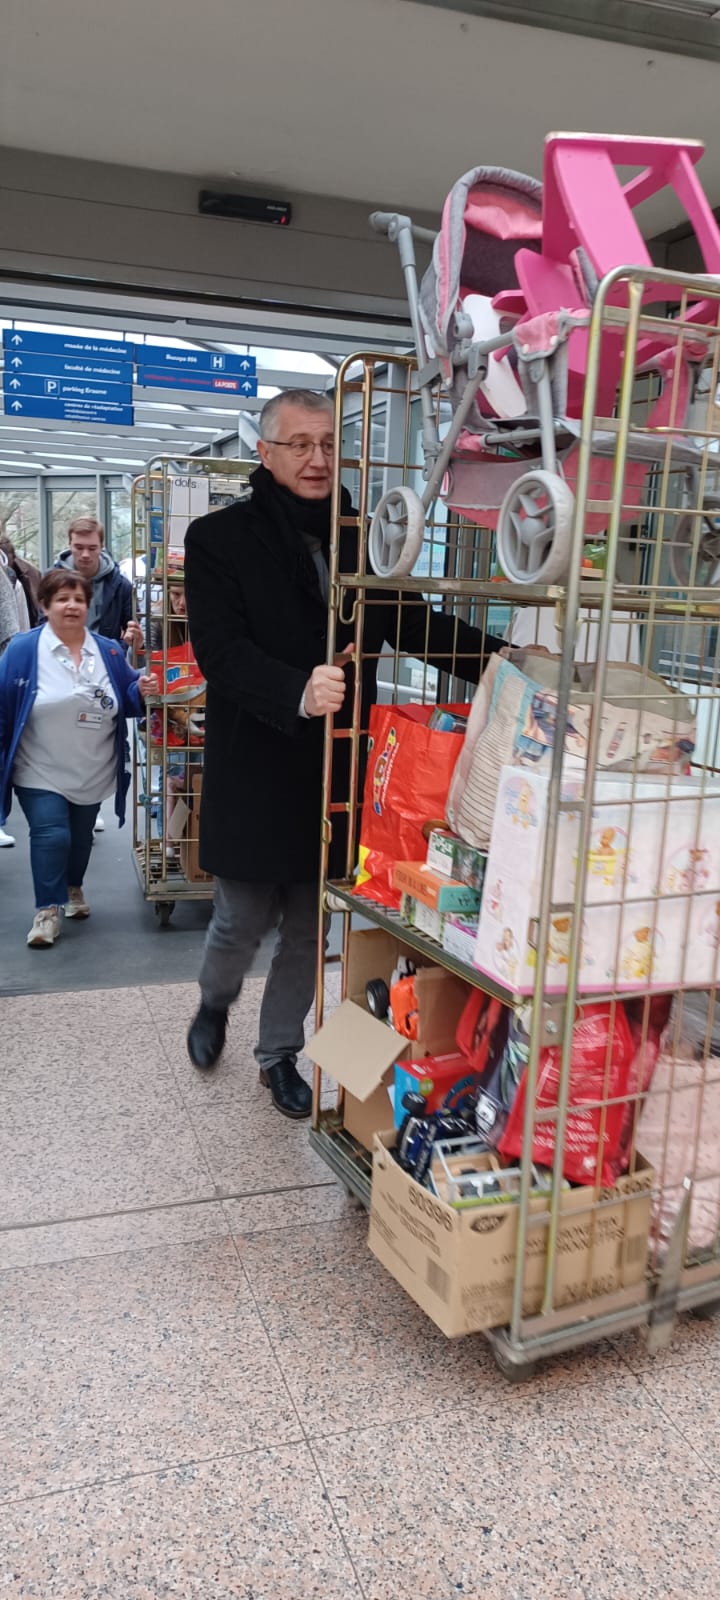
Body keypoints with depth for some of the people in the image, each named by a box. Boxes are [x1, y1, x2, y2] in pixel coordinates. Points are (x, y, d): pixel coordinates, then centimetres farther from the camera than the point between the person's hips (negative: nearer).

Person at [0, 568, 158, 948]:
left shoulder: (109, 652, 1)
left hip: (92, 774, 4)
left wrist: (141, 690, -16)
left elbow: (126, 703, 7)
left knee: (81, 836, 17)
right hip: (41, 773, -4)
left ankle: (73, 887, 42)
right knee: (51, 836, -12)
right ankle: (47, 908, 3)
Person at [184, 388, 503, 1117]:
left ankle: (279, 1052, 34)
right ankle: (214, 1003, 44)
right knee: (243, 920, 11)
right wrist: (298, 693, -35)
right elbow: (222, 652, -17)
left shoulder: (353, 537, 6)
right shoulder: (219, 537, -6)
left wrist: (495, 657, -14)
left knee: (308, 929, 13)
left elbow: (408, 620, 3)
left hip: (333, 773, 4)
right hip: (255, 775, -3)